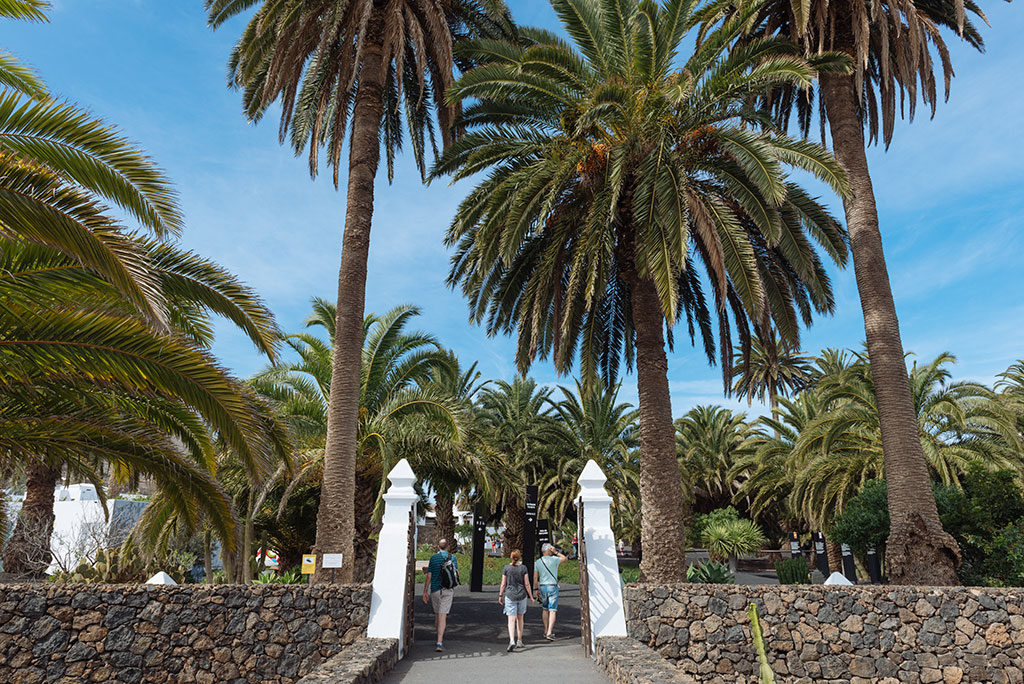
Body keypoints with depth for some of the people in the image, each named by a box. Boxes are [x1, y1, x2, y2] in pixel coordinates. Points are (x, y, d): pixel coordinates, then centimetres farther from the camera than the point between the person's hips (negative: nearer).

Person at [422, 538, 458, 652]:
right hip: (448, 589, -1)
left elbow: (429, 576, 0)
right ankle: (439, 642, -15)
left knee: (437, 614, 17)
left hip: (435, 589, 1)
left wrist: (425, 592, 4)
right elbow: (456, 573, -3)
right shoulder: (452, 557, 0)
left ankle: (440, 639, 28)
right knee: (443, 615, -5)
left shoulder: (433, 558, 2)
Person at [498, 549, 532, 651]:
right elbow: (527, 583, -4)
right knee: (520, 618, 17)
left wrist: (500, 595, 10)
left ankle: (512, 641, -19)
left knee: (511, 619, -3)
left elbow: (503, 584, -1)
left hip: (510, 595, -1)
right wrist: (531, 596, 5)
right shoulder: (523, 568, -4)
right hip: (522, 595, 1)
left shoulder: (507, 568, -4)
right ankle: (519, 641, 25)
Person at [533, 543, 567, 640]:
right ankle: (549, 633, -12)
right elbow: (565, 559, 9)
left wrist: (537, 590, 9)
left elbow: (535, 578, 2)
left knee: (544, 609, 20)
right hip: (552, 587, -4)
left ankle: (546, 631, 24)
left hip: (542, 587, 4)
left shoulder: (537, 562, 2)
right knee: (552, 610, -4)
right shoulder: (554, 559, -8)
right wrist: (556, 552, 5)